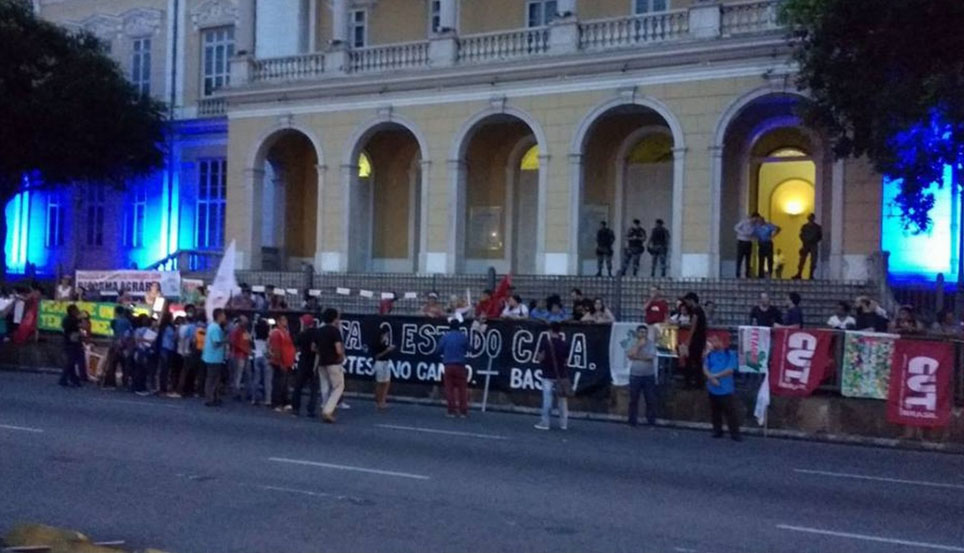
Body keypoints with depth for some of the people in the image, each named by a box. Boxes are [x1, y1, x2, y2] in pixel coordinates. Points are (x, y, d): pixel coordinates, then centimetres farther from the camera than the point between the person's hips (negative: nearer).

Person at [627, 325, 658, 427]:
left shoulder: (651, 343, -1)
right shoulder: (633, 344, 4)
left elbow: (650, 357, -14)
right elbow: (630, 354, -14)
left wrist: (636, 357, -10)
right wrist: (639, 345, -13)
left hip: (649, 376, -1)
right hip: (635, 375, 1)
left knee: (651, 399, 0)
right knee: (633, 399, 5)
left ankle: (652, 421, 8)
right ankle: (632, 421, 12)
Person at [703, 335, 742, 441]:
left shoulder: (729, 354, -5)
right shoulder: (710, 355, 7)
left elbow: (730, 370, -11)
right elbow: (705, 368, 1)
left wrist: (716, 375, -13)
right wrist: (711, 378, -16)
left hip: (725, 389, -4)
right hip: (712, 388, 4)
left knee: (730, 412, -5)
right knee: (715, 411, 11)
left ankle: (735, 433, 0)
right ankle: (717, 431, 23)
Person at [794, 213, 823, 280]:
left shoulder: (817, 227, 5)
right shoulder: (804, 226, 7)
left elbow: (820, 236, 7)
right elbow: (801, 235, 11)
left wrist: (815, 241, -7)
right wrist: (804, 241, -3)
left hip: (814, 245, -1)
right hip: (805, 245, 1)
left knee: (813, 261, -4)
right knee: (802, 260, -3)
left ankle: (811, 275, 1)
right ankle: (799, 274, 0)